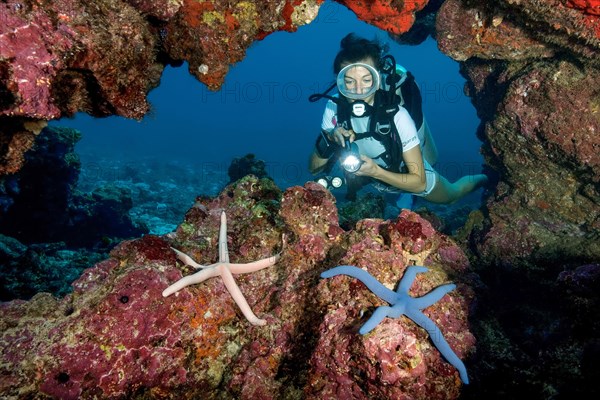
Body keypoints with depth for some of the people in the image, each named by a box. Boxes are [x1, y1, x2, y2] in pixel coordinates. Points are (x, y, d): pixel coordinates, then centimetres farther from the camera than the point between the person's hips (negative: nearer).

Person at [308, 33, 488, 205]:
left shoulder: (397, 116, -37)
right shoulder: (335, 107, -28)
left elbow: (419, 182, -31)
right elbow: (314, 168, -20)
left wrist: (375, 171, -45)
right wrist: (328, 140, -39)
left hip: (409, 178, -2)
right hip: (369, 176, 2)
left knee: (451, 196, 29)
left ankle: (479, 180, 56)